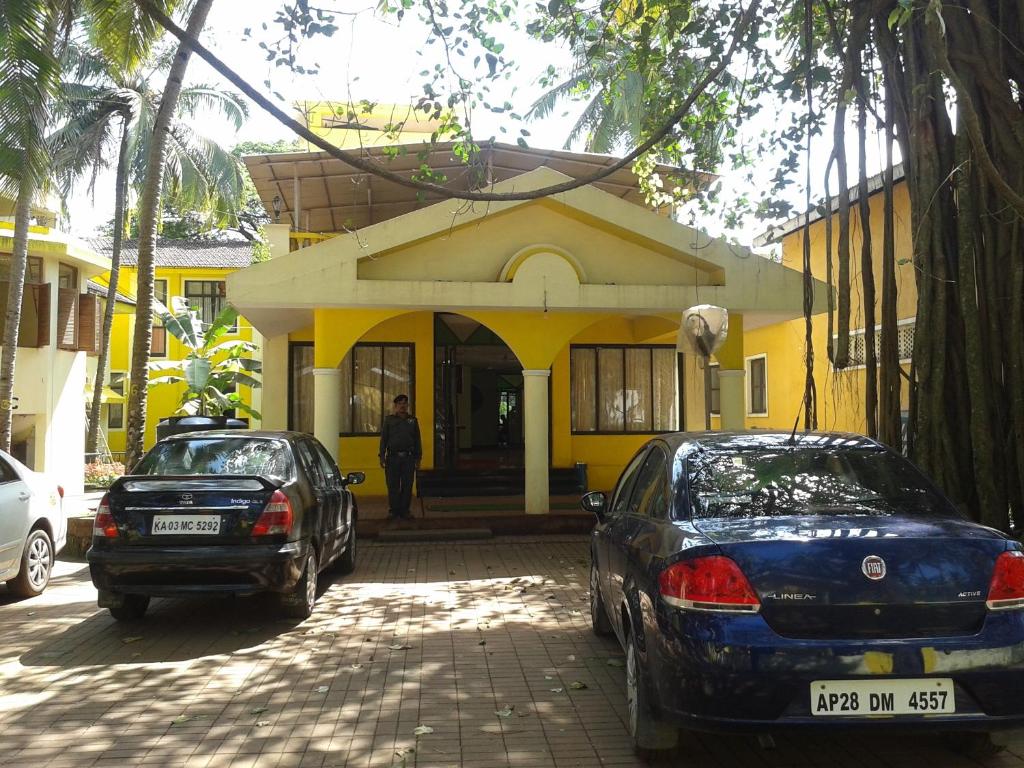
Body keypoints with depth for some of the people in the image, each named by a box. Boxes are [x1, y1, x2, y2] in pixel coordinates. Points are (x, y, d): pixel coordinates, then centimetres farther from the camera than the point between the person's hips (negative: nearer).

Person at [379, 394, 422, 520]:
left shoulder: (413, 420, 10)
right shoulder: (389, 420, 7)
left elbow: (417, 440, 12)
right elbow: (383, 439, 5)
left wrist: (418, 458, 7)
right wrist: (382, 456, -2)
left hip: (408, 458, 1)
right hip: (392, 457, -1)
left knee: (407, 486, 3)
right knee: (393, 486, 0)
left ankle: (405, 511, 11)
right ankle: (394, 511, 7)